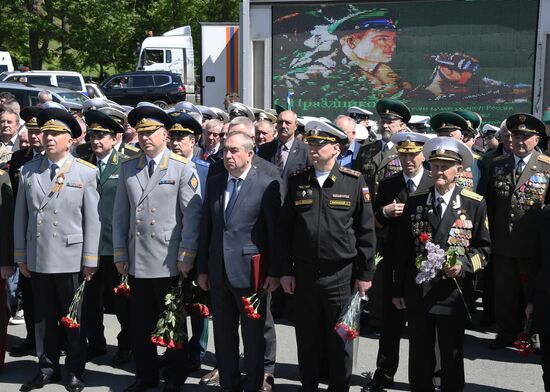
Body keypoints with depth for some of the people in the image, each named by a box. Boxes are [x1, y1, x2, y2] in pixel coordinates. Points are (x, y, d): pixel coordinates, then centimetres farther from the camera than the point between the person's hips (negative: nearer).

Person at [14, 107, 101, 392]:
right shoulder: (28, 171, 5)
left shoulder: (86, 172, -2)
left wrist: (90, 261, -7)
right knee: (43, 317, 12)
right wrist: (21, 256, 5)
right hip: (37, 259, 3)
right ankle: (48, 368, 25)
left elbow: (92, 219, -4)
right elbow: (21, 216, 7)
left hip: (71, 259, -2)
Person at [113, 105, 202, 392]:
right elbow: (120, 214, 10)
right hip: (136, 261, 4)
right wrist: (120, 253, 6)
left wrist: (187, 255, -11)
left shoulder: (183, 169, -3)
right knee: (140, 323, 11)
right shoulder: (127, 168, 9)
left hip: (169, 262, -4)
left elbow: (193, 215, -7)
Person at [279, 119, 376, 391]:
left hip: (341, 275, -2)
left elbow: (366, 231, -1)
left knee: (339, 339, 9)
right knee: (307, 340, 12)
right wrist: (286, 270, 3)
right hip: (303, 274, 2)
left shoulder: (355, 181, -3)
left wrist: (364, 274, -2)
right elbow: (284, 229, 7)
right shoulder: (296, 181, 4)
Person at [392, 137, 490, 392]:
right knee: (419, 358, 12)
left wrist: (463, 265, -16)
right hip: (417, 292, 2)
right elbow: (402, 250, 7)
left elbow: (483, 247, 4)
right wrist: (398, 290, 7)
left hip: (452, 293, -2)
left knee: (452, 359, 10)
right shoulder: (414, 203, 4)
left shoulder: (475, 204, -2)